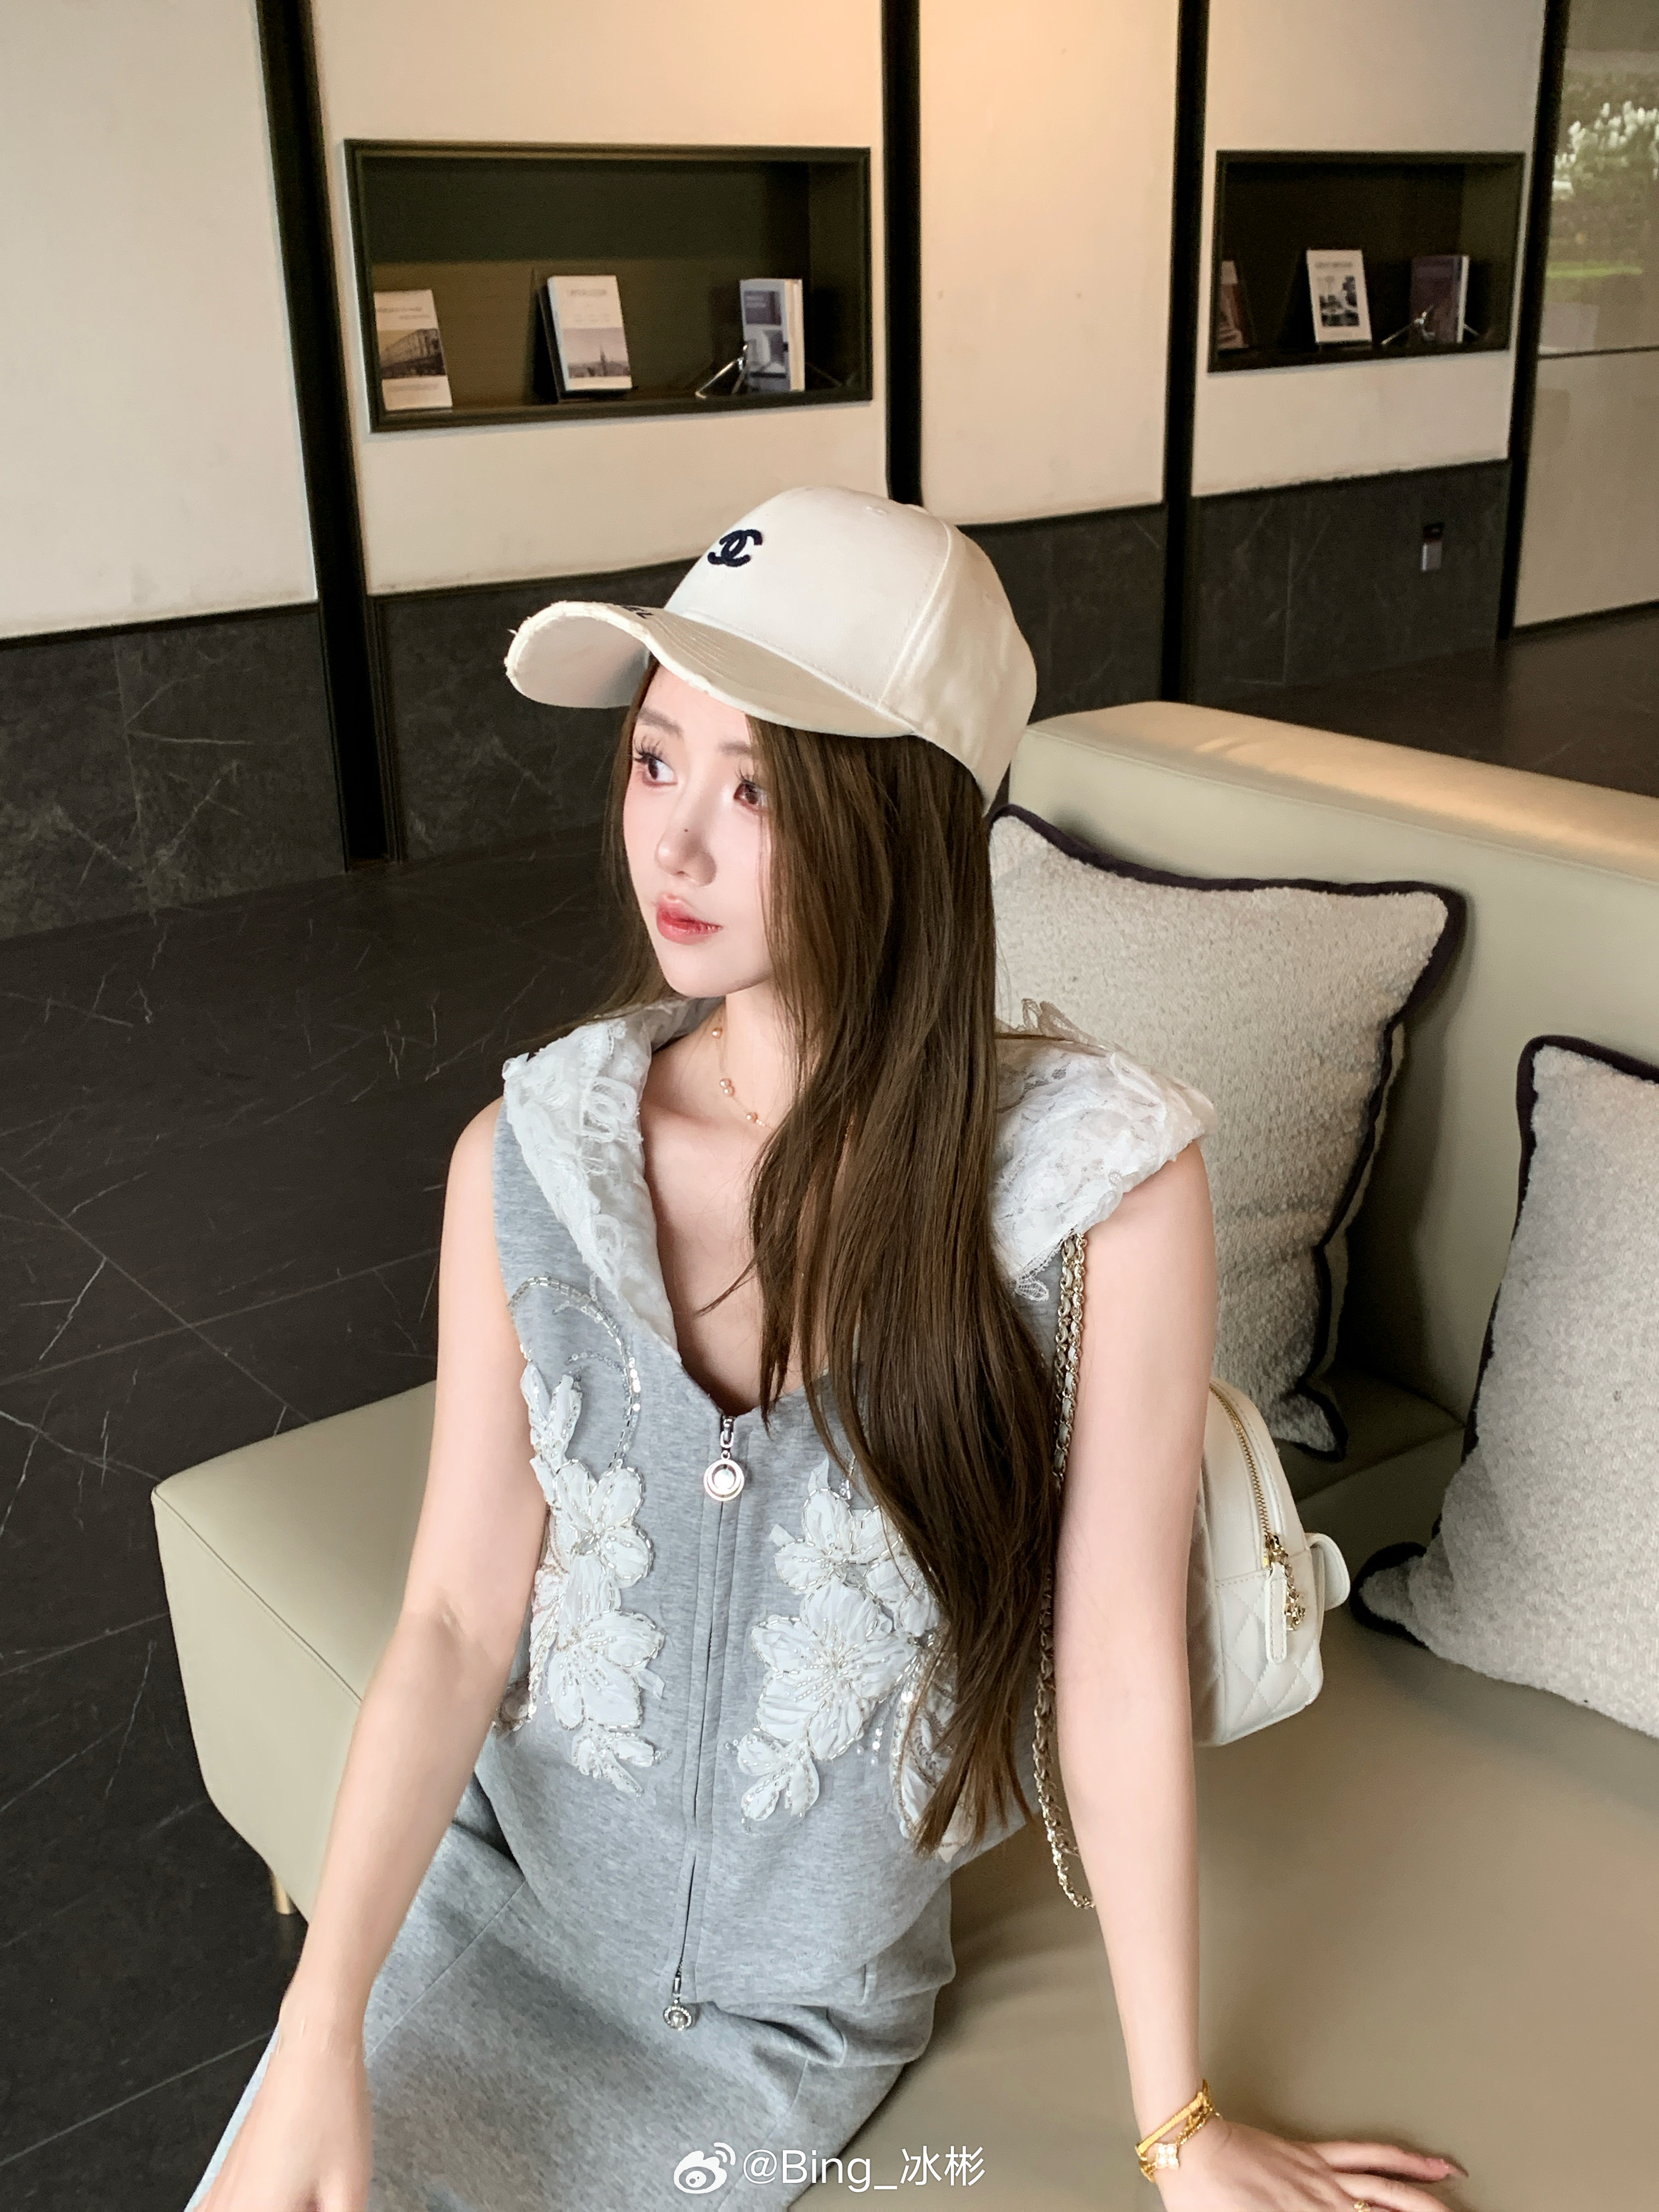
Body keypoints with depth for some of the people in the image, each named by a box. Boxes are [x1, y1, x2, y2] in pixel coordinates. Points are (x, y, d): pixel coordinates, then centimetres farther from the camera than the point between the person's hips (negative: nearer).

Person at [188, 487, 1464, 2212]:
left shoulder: (1099, 1179, -23)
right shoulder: (528, 1159, -13)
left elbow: (1119, 1668, -16)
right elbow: (456, 1620, -11)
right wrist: (321, 2038, -21)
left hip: (789, 2005, -2)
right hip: (489, 1894, 2)